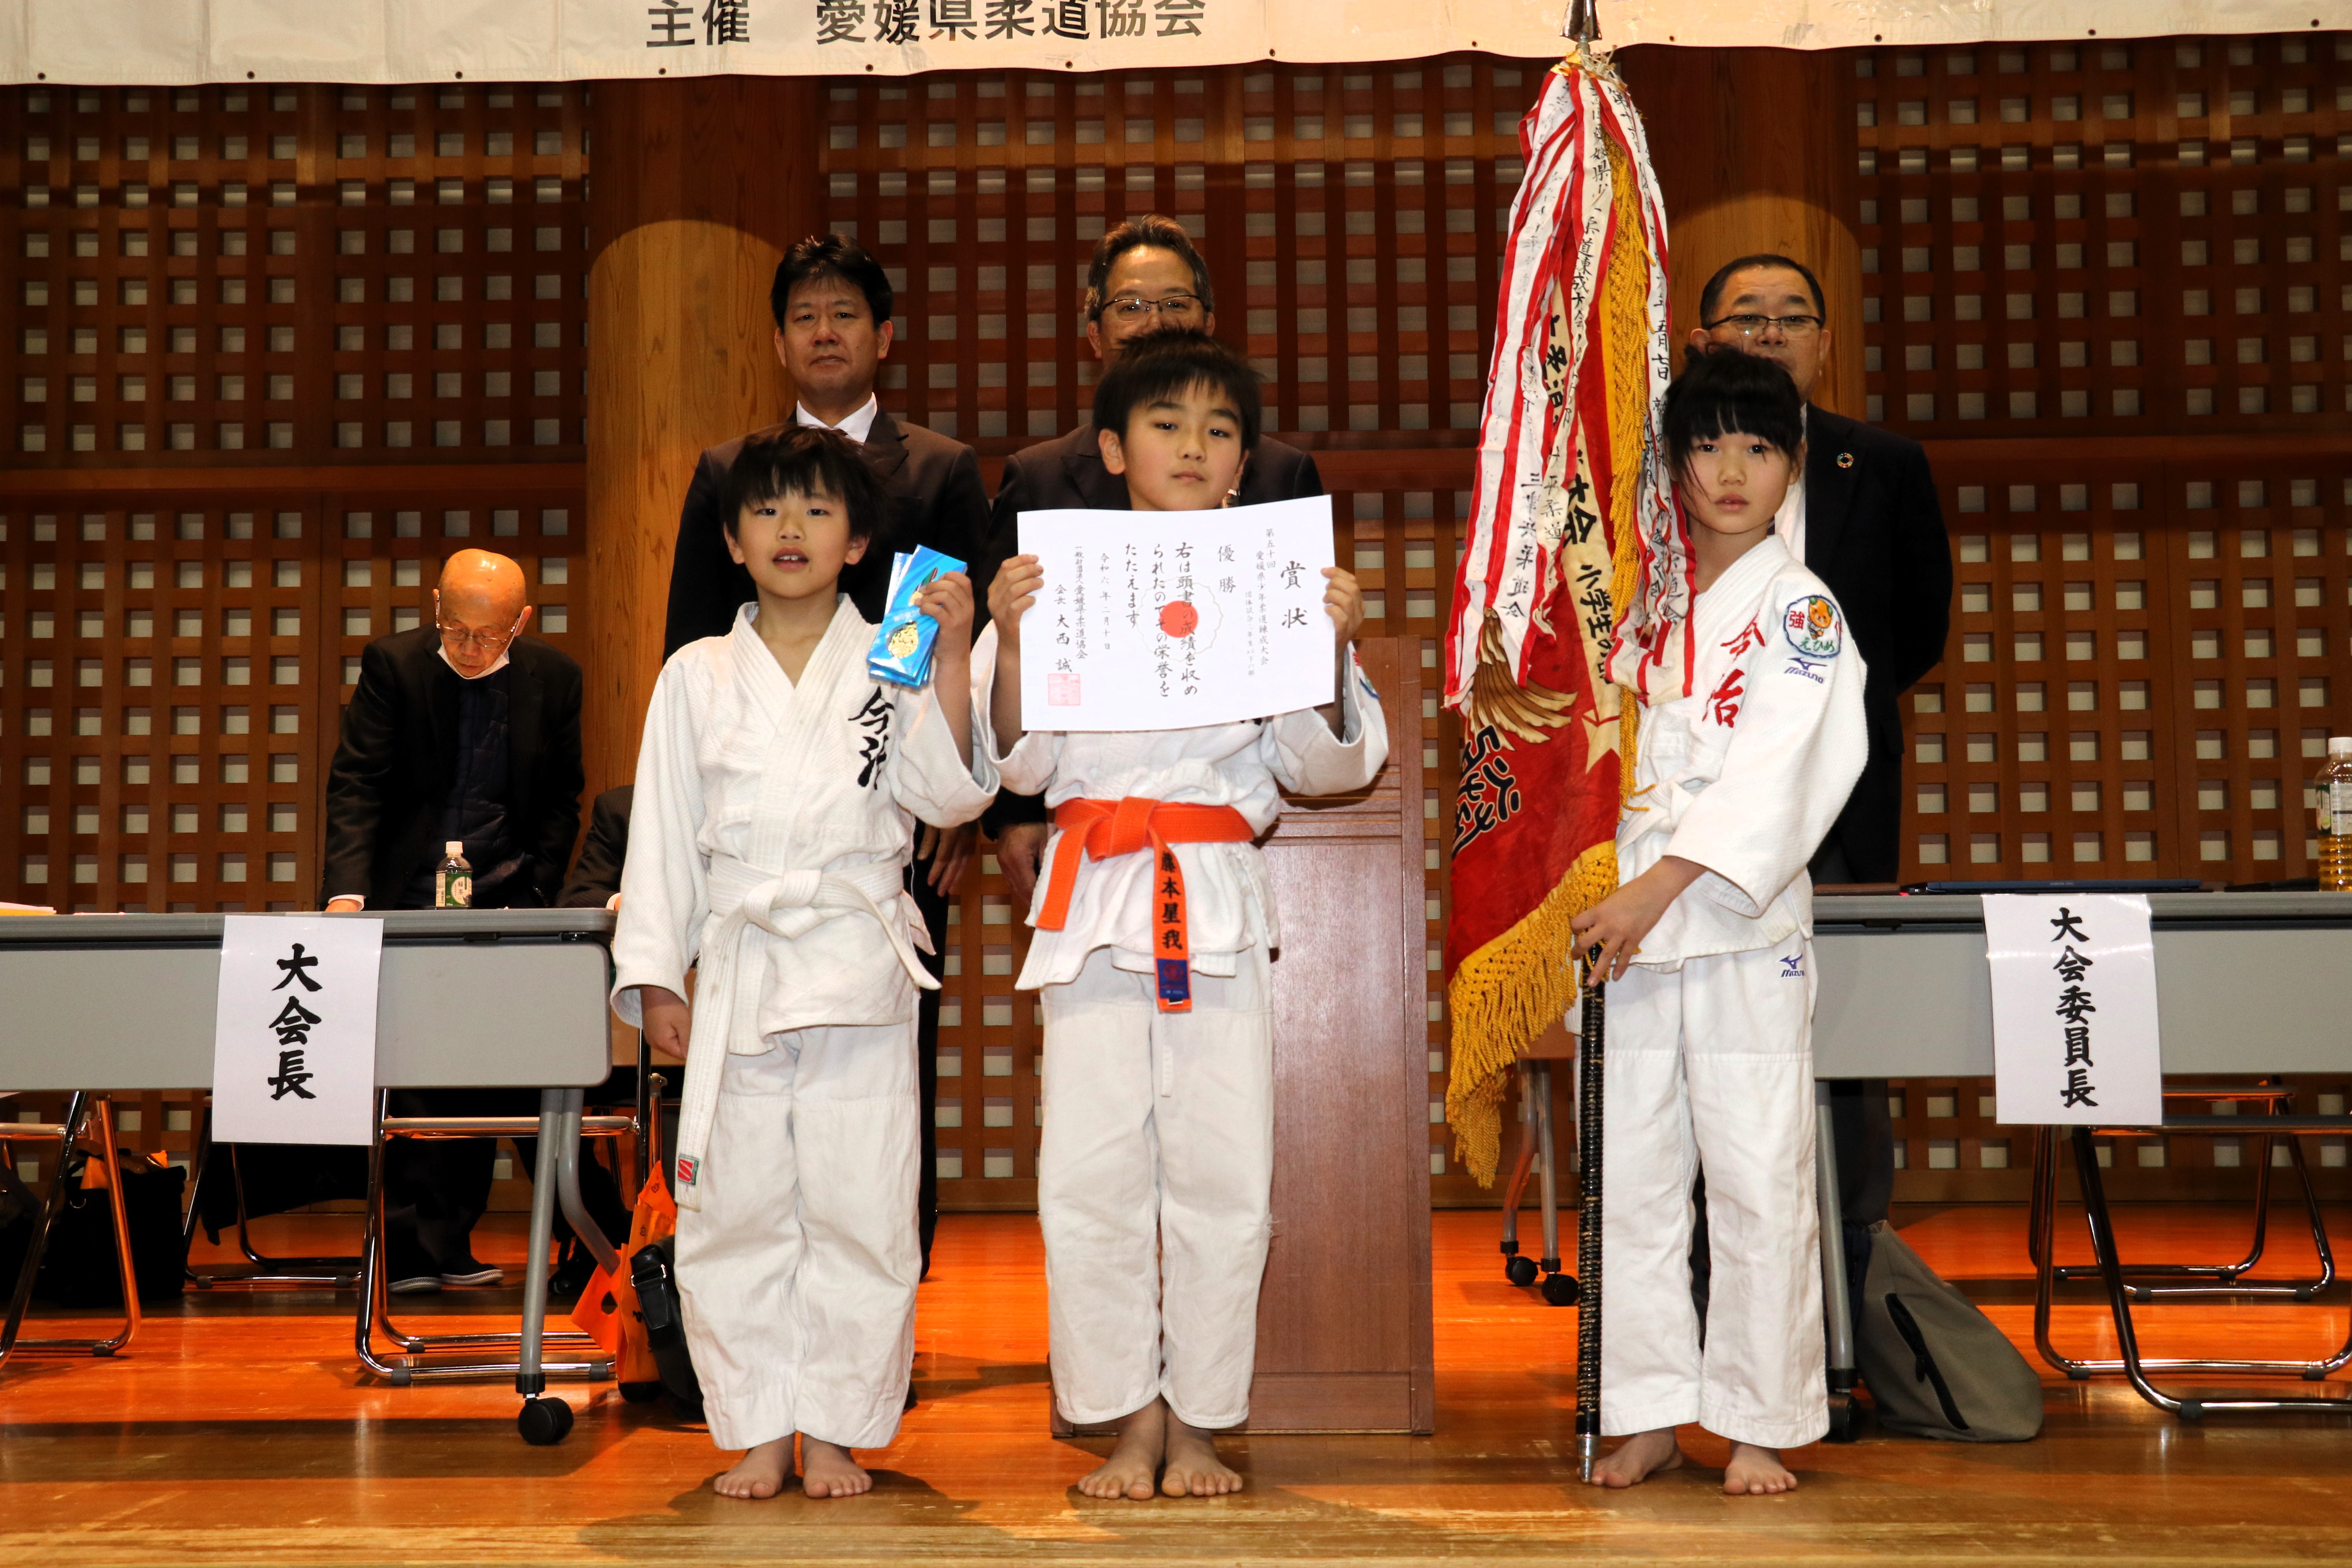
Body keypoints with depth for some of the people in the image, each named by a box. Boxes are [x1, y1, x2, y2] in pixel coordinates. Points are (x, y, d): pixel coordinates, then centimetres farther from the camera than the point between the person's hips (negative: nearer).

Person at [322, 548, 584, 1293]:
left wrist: (531, 894, -1)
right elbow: (355, 783, -7)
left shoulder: (554, 678, 1)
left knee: (484, 1082, 2)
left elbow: (562, 801, 10)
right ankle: (416, 1249, -1)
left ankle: (451, 1243, 12)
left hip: (501, 903, 2)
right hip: (409, 900, -2)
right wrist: (348, 890, -21)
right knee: (409, 1077, -7)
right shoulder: (392, 664, -3)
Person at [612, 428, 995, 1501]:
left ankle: (837, 1431, 15)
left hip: (859, 968, -1)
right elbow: (662, 833, 9)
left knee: (859, 1207, 1)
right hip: (738, 969, 1)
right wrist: (654, 977, 3)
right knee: (734, 1210, 4)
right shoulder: (696, 677, 10)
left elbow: (946, 795, -5)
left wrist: (953, 659, -15)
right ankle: (757, 1433, 18)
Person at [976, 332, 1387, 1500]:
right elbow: (1019, 762, 3)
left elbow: (1326, 762, 8)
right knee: (1094, 1170, 0)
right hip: (1097, 898, 0)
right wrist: (1009, 643, -11)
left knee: (1221, 1170, 2)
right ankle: (1131, 1423, 15)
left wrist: (1335, 652, -7)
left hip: (1222, 895, 1)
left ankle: (1198, 1425, 16)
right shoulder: (1058, 581, 5)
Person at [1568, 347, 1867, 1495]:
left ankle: (1759, 1422, 12)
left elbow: (1772, 778, -12)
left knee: (1759, 1179, -1)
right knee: (1630, 1176, 6)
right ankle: (1648, 1416, 17)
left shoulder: (1800, 610, -2)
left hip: (1746, 930, -4)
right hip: (1628, 926, 4)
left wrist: (1656, 889, -20)